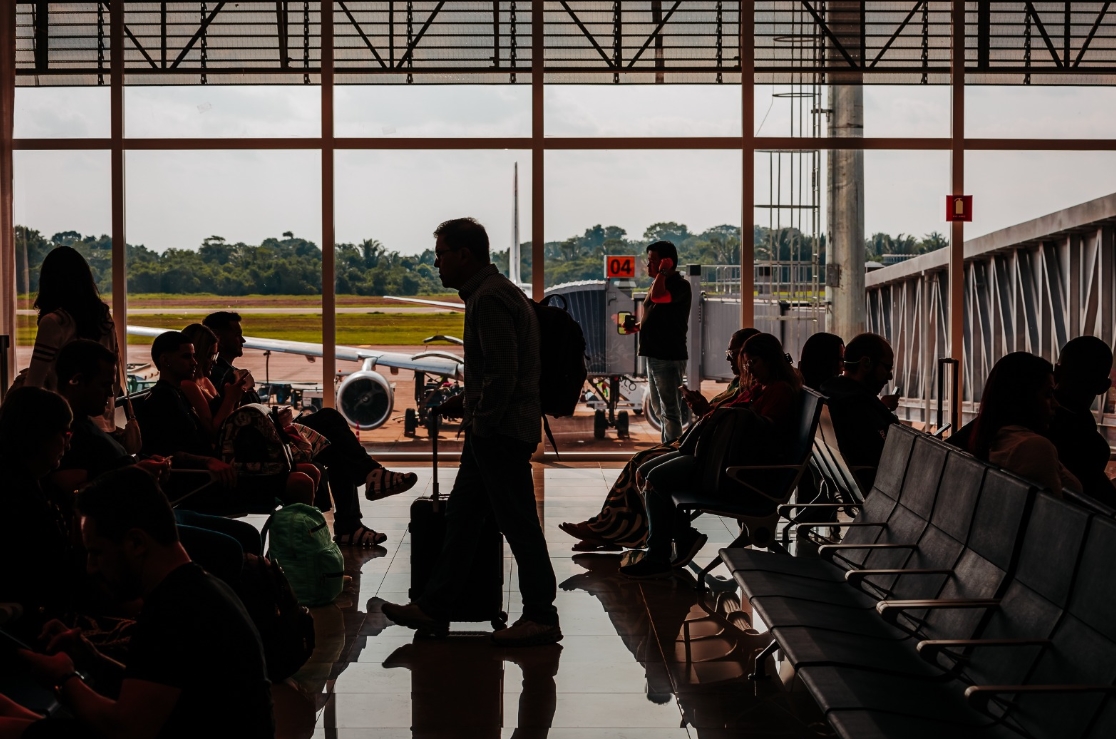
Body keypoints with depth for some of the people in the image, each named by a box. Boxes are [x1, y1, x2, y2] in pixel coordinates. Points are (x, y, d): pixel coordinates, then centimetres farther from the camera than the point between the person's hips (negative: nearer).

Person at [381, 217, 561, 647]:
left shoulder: (489, 298, -17)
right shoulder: (489, 292, 17)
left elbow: (502, 373, -22)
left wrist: (481, 422, -16)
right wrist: (466, 404, 17)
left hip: (501, 432, -11)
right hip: (495, 430, 11)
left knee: (518, 523, -4)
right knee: (460, 516, 14)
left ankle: (541, 618, 4)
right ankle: (434, 607, 22)